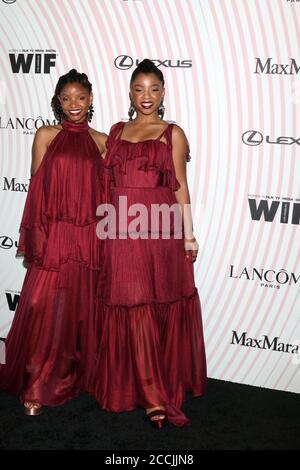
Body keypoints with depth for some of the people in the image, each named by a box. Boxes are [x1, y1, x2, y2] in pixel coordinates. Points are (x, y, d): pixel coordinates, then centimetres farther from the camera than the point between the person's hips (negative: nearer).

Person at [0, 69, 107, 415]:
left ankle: (78, 374, 27)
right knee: (43, 309, -3)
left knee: (83, 309, 10)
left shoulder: (101, 140, 10)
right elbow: (37, 187, 1)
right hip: (54, 234, -2)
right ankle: (36, 387, 9)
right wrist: (37, 234, -7)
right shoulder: (46, 135, 4)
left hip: (90, 237, 2)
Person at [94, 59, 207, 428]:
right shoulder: (117, 131, 15)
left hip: (160, 231, -2)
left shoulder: (173, 133, 6)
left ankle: (155, 393, 19)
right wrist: (106, 226, 8)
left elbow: (180, 187, 4)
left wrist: (188, 235, 0)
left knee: (163, 308, 3)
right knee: (131, 311, -2)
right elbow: (108, 184, 14)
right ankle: (154, 396, 6)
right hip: (122, 231, 2)